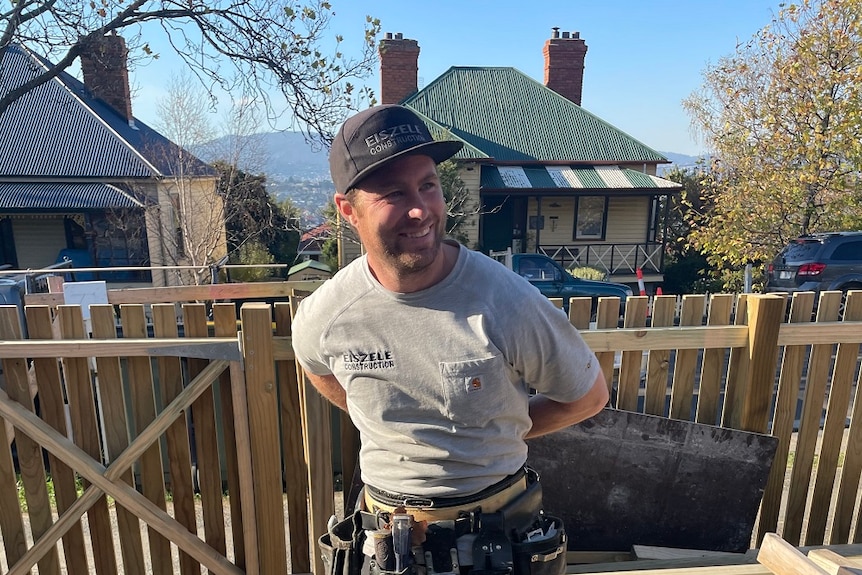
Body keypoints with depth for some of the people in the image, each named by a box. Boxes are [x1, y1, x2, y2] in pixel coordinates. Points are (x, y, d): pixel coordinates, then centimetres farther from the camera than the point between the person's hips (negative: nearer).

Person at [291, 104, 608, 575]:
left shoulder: (506, 302, -25)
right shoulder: (323, 317, -17)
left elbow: (588, 395, -9)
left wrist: (494, 435, -6)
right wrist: (387, 426, 4)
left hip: (501, 526, -1)